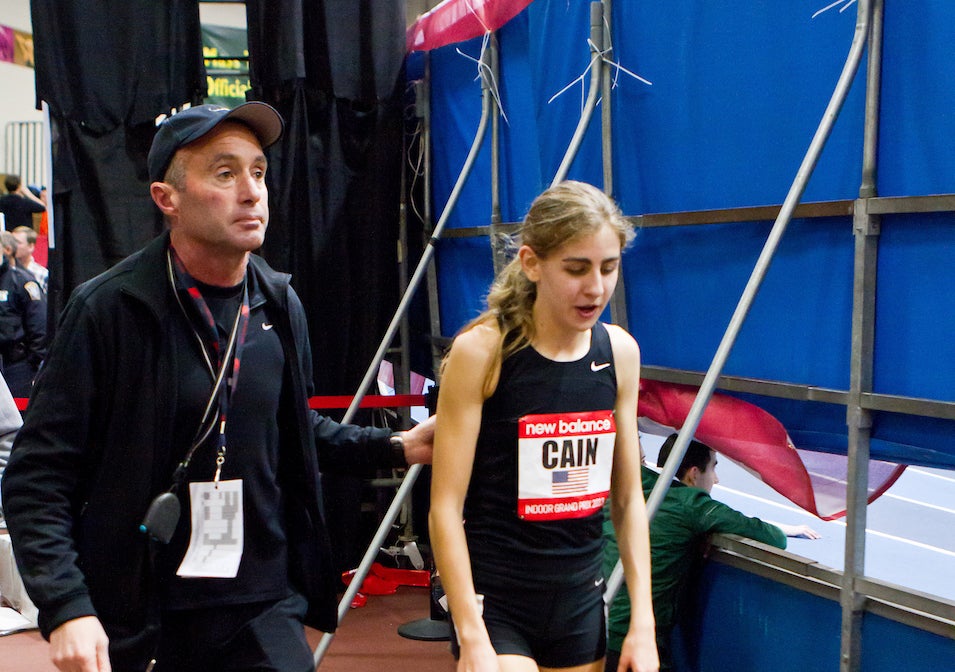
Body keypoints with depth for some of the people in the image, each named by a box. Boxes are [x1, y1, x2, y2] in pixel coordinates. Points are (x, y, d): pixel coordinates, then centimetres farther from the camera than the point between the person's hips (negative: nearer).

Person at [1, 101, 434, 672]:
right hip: (136, 622, -3)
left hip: (264, 609, 4)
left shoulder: (280, 305, 5)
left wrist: (394, 447, 10)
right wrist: (66, 607, -21)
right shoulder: (108, 309, -12)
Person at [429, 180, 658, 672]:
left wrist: (642, 622, 3)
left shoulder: (620, 352, 0)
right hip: (494, 601, -4)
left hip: (580, 599, 5)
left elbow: (628, 498, 6)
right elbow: (446, 506, -13)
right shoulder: (482, 351, -14)